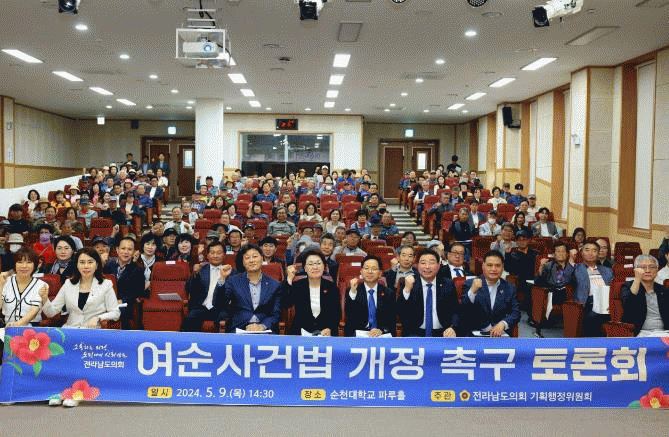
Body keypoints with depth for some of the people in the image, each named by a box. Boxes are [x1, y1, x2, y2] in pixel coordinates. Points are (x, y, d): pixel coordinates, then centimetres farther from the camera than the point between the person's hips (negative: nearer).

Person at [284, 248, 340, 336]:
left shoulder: (331, 287, 8)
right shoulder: (298, 286, 6)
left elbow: (336, 314, 5)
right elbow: (285, 304, -11)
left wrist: (330, 329, -13)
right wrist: (289, 280, -17)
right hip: (300, 333, -1)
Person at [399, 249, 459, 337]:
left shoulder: (448, 285, 8)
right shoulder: (410, 283, 4)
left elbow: (455, 312, 6)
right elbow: (400, 312, -5)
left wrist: (453, 328, -16)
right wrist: (407, 289, -19)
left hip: (441, 333, 2)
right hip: (415, 333, -2)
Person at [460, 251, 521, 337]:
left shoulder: (509, 288, 13)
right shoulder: (469, 284, 5)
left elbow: (516, 313, 5)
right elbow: (462, 313, -5)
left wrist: (502, 324, -16)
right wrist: (472, 292, -21)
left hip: (500, 334, 3)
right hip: (476, 333, -3)